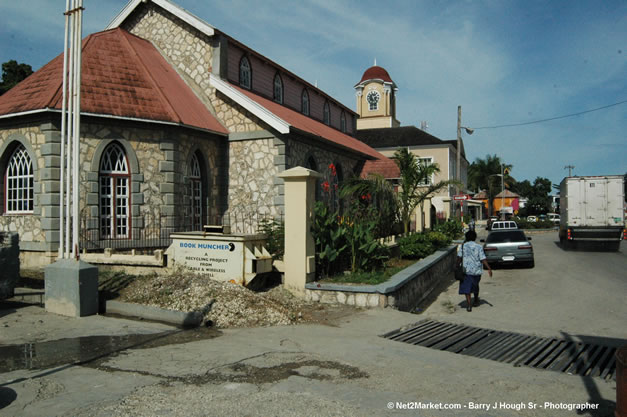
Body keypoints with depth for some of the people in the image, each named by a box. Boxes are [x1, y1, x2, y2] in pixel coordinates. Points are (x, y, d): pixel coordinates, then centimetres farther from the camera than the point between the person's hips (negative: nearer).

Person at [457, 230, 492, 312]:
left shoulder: (462, 246, -2)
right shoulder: (479, 247, -1)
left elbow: (459, 258, -7)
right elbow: (483, 259, -7)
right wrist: (489, 269, -4)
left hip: (466, 270, -2)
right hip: (477, 270, 2)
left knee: (466, 287, 0)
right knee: (475, 285, 23)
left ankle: (469, 304, -9)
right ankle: (476, 301, 38)